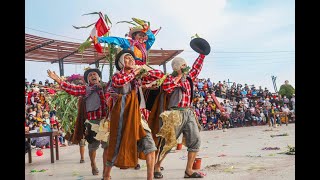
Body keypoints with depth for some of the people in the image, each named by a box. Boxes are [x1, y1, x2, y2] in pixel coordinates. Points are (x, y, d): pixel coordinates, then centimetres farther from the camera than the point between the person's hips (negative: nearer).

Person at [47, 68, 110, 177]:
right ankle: (93, 165, 39)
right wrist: (58, 80, -8)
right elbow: (71, 89, -1)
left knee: (108, 146, -1)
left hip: (107, 121, 1)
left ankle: (105, 169, 12)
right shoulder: (85, 89, 7)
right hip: (93, 122, 0)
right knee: (93, 146, 13)